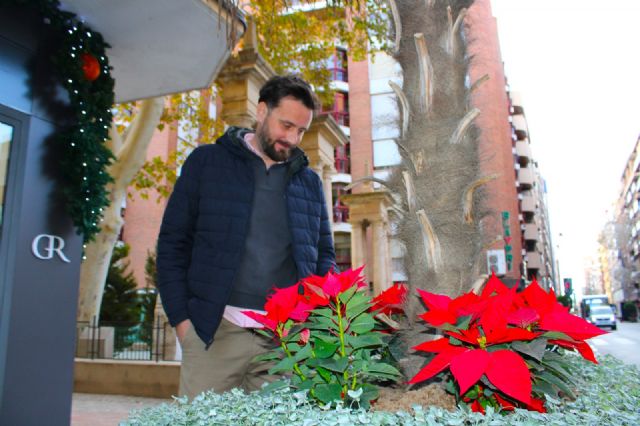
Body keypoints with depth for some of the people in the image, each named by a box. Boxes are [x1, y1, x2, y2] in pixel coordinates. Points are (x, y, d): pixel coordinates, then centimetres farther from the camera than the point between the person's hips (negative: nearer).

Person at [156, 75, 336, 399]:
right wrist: (182, 319, -4)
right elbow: (173, 242, 4)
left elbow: (324, 256, 16)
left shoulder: (309, 181, 13)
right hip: (217, 330, -2)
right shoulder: (207, 161, 6)